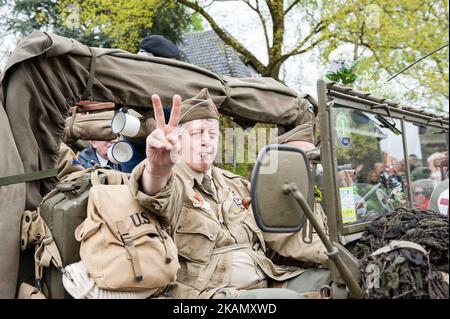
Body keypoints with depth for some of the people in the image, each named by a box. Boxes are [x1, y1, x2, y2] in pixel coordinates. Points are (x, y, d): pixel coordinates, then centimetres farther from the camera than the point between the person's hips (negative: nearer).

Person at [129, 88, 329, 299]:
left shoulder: (236, 184, 16)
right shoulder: (172, 181, -5)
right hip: (207, 292, -7)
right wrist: (157, 169, -55)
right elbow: (158, 194, -31)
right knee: (288, 297, -28)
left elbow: (280, 233, 12)